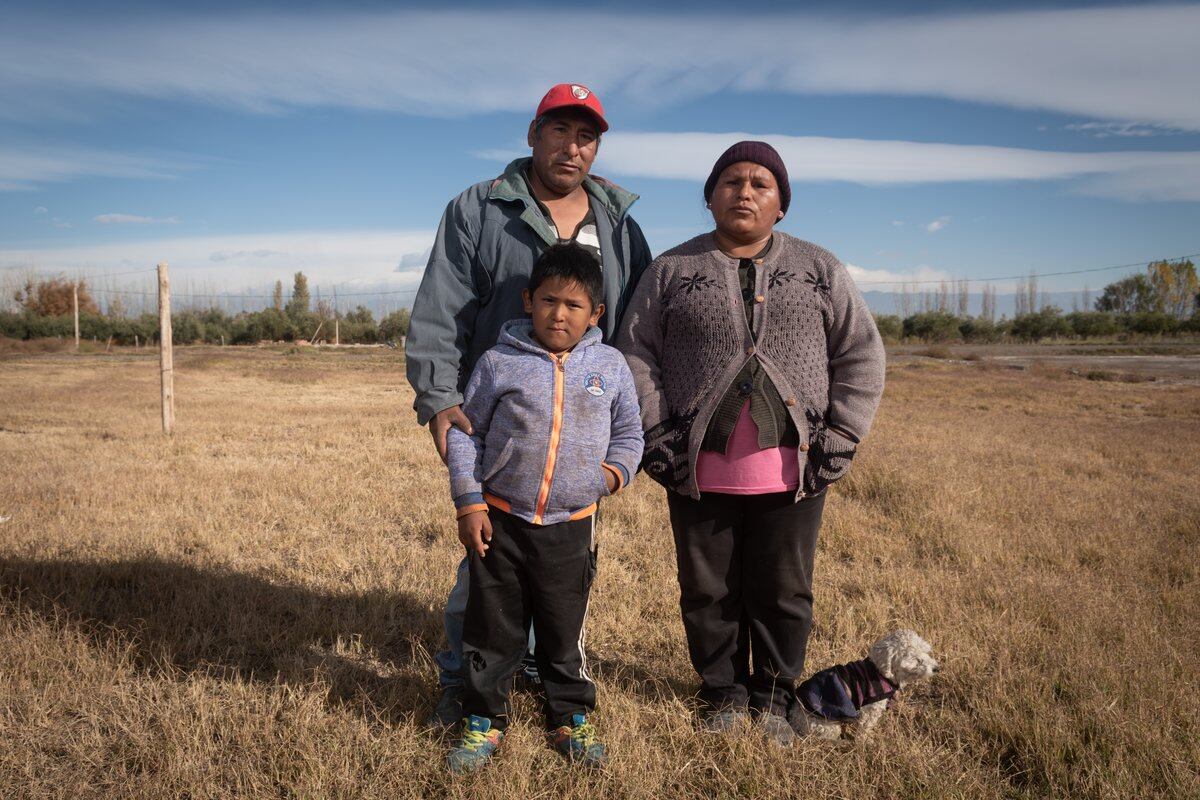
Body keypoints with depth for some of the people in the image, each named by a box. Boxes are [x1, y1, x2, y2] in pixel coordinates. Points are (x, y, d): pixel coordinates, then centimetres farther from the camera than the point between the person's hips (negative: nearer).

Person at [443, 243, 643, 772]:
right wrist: (469, 504, -4)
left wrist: (616, 469, -6)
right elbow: (465, 432, 1)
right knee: (493, 628, 11)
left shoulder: (610, 366, 2)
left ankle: (570, 719, 33)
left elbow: (629, 431, 14)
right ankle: (484, 721, 29)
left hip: (571, 528, 1)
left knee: (564, 631, 13)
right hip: (500, 521, -1)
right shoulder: (500, 362, -4)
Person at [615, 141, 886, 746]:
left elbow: (861, 354, 9)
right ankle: (723, 692, 30)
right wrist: (657, 437, -5)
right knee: (708, 592, 9)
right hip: (699, 472, 0)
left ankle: (773, 697, 30)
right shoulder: (672, 270, 7)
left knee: (784, 593, 10)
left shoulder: (818, 268, 9)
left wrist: (840, 437, -1)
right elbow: (635, 355, 4)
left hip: (791, 469, 1)